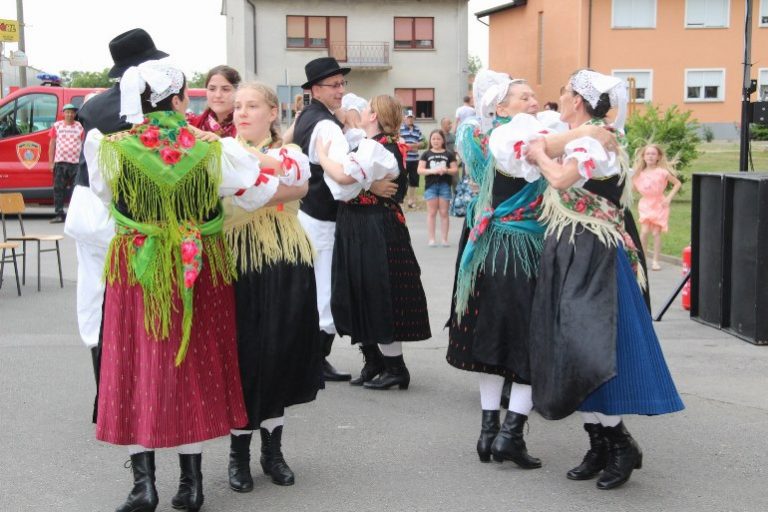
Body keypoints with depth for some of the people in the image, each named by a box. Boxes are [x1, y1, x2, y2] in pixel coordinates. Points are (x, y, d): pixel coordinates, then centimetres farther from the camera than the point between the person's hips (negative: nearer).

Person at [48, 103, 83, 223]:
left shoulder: (80, 127, 7)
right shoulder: (57, 126, 9)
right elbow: (52, 145, 10)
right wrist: (51, 163, 5)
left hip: (76, 163, -1)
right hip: (60, 162, 1)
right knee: (58, 189, 0)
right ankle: (59, 214, 4)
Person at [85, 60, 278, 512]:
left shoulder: (110, 150, -8)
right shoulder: (213, 151, -9)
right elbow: (270, 192, -4)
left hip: (135, 273, 0)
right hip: (199, 273, 1)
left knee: (137, 367, 9)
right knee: (194, 368, 11)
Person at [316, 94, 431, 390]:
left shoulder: (375, 147, -18)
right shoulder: (384, 145, 15)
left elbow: (344, 176, -26)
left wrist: (322, 155, -13)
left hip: (372, 230, -10)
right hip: (363, 229, 10)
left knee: (377, 297, -3)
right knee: (363, 295, 16)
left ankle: (395, 368, 7)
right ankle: (375, 362, 26)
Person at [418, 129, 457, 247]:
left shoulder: (449, 154, 8)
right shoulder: (426, 154, 6)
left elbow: (454, 170, 6)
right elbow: (420, 170, 0)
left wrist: (446, 170, -15)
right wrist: (432, 171, -16)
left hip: (445, 185, 0)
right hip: (430, 185, 0)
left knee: (444, 212, 2)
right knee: (431, 213, 1)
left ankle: (444, 239, 6)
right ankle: (431, 239, 4)